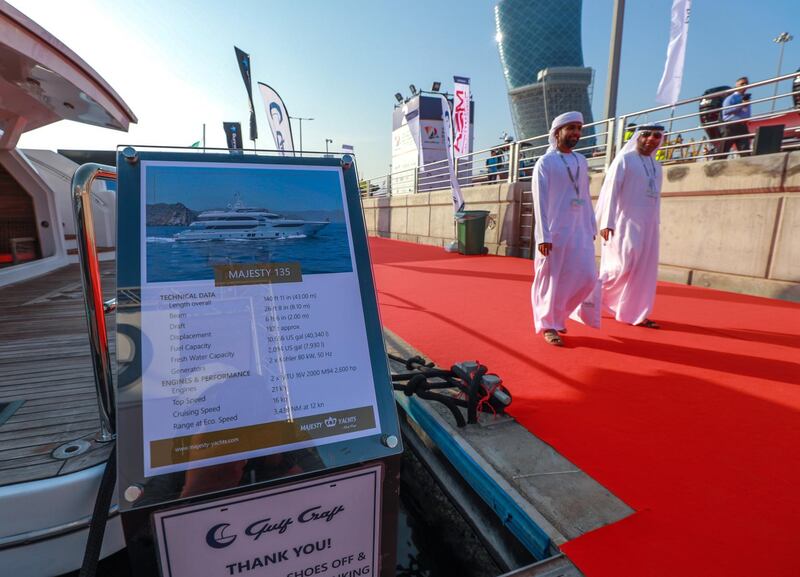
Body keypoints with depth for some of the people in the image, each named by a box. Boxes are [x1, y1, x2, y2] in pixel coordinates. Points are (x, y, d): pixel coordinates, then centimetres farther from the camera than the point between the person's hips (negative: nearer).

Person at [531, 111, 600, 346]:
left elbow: (586, 197, 17)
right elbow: (540, 201, -10)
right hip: (554, 231, -6)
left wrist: (591, 228, 13)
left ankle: (558, 313, 24)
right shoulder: (545, 163, -3)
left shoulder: (581, 161, 15)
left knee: (587, 277, 3)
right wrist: (543, 236, -16)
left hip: (580, 230, 6)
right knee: (551, 279, -1)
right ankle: (549, 325, 13)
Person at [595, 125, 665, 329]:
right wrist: (607, 222, -19)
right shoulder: (624, 160, -3)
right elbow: (611, 191, -11)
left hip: (648, 224, 6)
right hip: (626, 222, -6)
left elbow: (656, 197, 17)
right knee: (624, 264, -15)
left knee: (643, 269, 3)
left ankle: (634, 313, 9)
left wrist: (654, 225, 13)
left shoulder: (656, 167, 16)